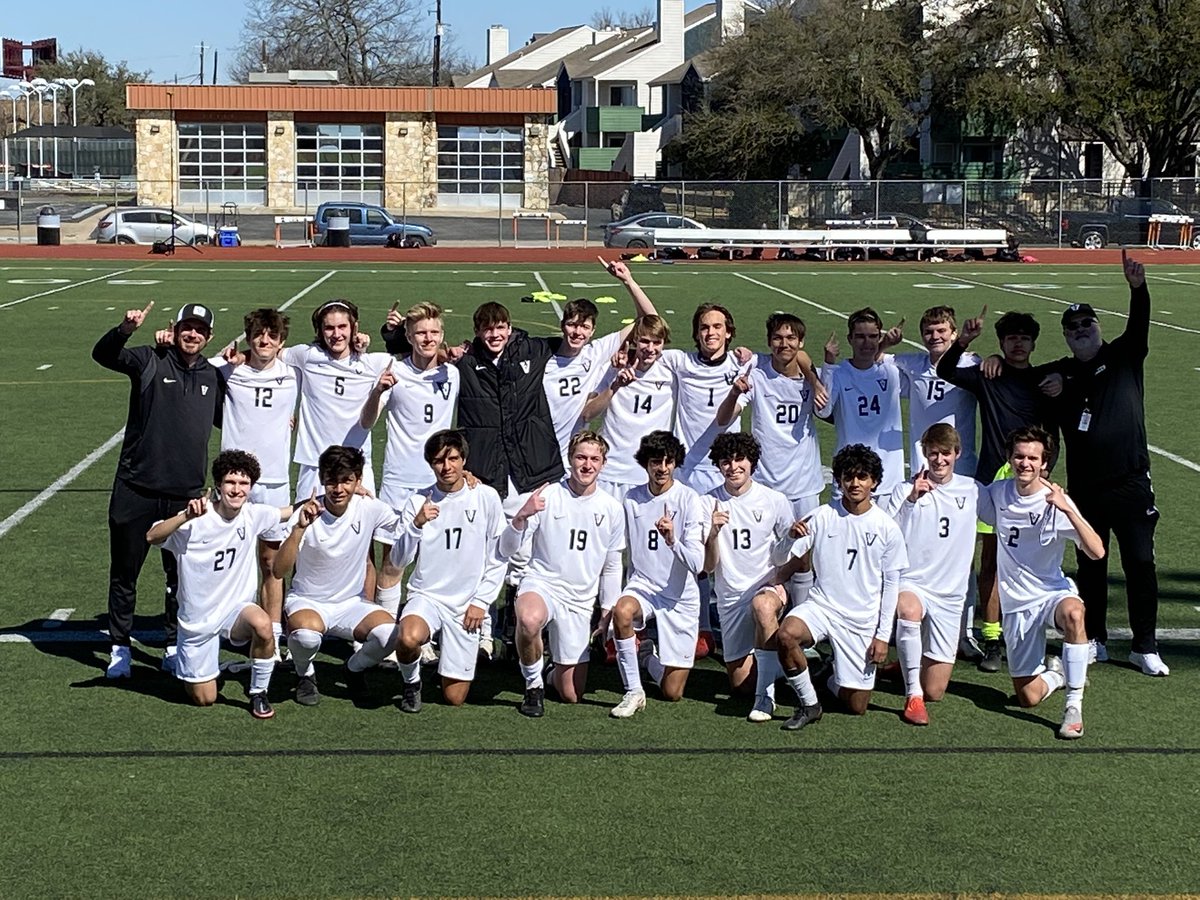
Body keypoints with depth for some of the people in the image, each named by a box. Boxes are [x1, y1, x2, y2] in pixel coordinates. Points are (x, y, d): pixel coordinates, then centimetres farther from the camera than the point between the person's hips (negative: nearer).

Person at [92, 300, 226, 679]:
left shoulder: (213, 378, 10)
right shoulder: (150, 362, -1)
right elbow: (102, 354, -16)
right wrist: (124, 330, -36)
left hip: (186, 494, 3)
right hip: (136, 490, -3)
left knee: (181, 576, 10)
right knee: (124, 572, 6)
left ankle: (175, 647, 22)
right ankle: (120, 647, 19)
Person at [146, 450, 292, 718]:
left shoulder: (254, 515, -7)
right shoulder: (196, 520, -20)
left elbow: (293, 512, 10)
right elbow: (152, 537, -35)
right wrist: (187, 516, -51)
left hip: (237, 608, 2)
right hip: (197, 619, -2)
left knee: (262, 624, -35)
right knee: (204, 699, 3)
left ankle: (258, 694, -10)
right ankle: (187, 666, 39)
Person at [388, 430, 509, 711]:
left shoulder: (486, 497, -1)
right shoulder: (418, 502, -1)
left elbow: (498, 558, 4)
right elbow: (398, 562, -5)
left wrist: (481, 602, -2)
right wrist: (416, 525, -19)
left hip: (467, 605, 1)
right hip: (426, 595, -1)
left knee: (454, 698, 1)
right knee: (409, 638, -37)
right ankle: (412, 683, -2)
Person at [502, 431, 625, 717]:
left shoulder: (612, 509, 3)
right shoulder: (547, 497, -8)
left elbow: (611, 568, 15)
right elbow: (506, 550, -8)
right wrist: (521, 517, -25)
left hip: (580, 601, 3)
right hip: (541, 584, -3)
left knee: (572, 696, 4)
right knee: (529, 619, -42)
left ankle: (552, 676, 41)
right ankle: (533, 684, -15)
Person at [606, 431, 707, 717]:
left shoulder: (689, 499, -11)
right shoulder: (632, 499, 1)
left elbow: (697, 563, -18)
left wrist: (673, 541, -36)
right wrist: (611, 602, 10)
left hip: (680, 597, -2)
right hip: (642, 586, 2)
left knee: (672, 692, -1)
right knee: (622, 611, -37)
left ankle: (647, 656, 34)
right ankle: (633, 691, -19)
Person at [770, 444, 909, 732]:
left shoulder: (887, 528, -3)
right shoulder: (822, 517, -4)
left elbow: (890, 585, 3)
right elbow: (779, 558, -3)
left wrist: (883, 635, -1)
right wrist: (790, 537, -25)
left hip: (863, 620, 1)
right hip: (822, 607, 0)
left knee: (856, 706, 1)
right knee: (786, 635, -34)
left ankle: (836, 680, 38)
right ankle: (809, 705, -13)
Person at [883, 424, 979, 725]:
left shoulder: (972, 490, 5)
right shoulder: (907, 490, -4)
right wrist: (911, 499, -25)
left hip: (950, 595, 3)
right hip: (910, 584, -3)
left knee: (934, 691, 1)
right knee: (909, 609, -42)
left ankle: (907, 666, 38)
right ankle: (912, 695, -28)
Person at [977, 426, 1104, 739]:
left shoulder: (1056, 502, -13)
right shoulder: (998, 493, -3)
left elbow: (1097, 552, -24)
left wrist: (1067, 508, -35)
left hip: (1054, 593, -3)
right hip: (1016, 603, 3)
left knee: (1073, 613, -41)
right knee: (1028, 697, -2)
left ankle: (1074, 704, -28)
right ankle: (1055, 673, 35)